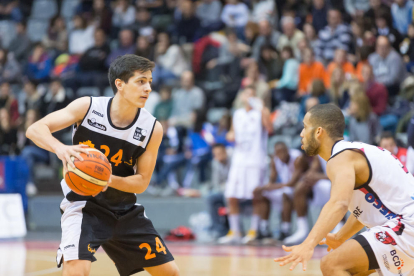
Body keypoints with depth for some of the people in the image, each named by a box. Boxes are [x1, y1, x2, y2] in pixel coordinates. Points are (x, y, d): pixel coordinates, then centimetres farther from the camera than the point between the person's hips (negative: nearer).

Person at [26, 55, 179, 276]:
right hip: (83, 204, -4)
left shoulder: (153, 128, -10)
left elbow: (142, 182, -6)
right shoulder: (88, 107, -15)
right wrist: (60, 148, -40)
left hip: (125, 209, 4)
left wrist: (110, 180, -27)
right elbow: (34, 129, -19)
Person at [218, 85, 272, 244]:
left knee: (256, 197, -6)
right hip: (238, 160, 5)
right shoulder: (237, 114, 16)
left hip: (255, 162, -5)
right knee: (231, 197, 1)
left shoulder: (261, 112, -1)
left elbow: (269, 129, -19)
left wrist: (262, 109, -29)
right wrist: (230, 135, 4)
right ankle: (234, 232, 9)